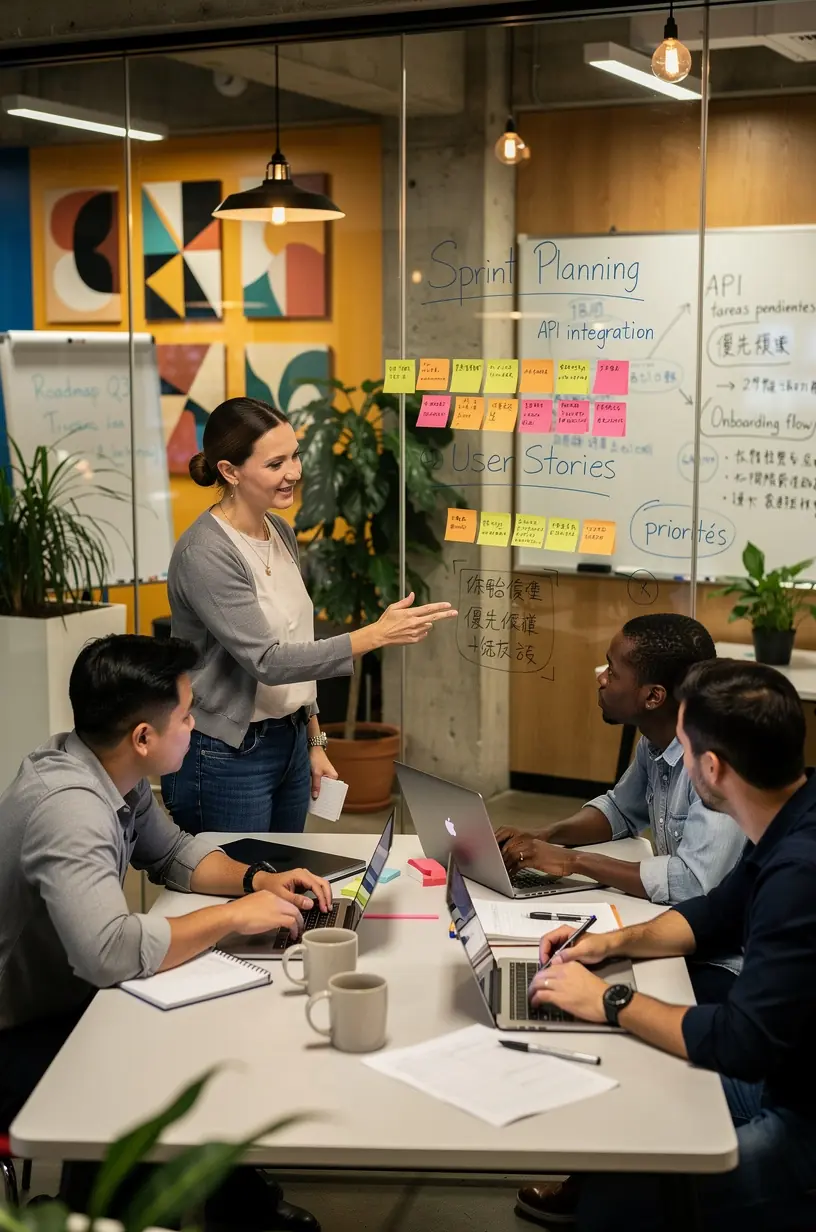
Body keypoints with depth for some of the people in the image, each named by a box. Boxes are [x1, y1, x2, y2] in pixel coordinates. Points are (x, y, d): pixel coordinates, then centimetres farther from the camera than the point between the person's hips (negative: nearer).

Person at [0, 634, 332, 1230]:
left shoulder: (116, 775, -3)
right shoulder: (68, 805, -31)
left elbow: (172, 851, 15)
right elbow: (109, 952, -41)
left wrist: (257, 880, -3)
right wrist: (234, 915, -29)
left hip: (74, 1000, 9)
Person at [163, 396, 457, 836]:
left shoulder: (281, 533, 6)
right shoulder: (205, 553, -20)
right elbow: (266, 661, -25)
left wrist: (314, 742, 15)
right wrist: (376, 635, -30)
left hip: (289, 745, 8)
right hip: (225, 758, -8)